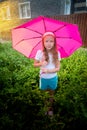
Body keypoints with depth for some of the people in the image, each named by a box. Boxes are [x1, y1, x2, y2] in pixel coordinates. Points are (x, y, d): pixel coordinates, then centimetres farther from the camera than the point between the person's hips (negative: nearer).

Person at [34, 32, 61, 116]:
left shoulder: (56, 53, -15)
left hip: (53, 78, 1)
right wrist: (41, 63, -26)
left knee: (51, 94, 21)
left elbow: (58, 68, -13)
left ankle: (50, 108, 47)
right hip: (43, 78, 0)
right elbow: (35, 64, -5)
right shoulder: (40, 53, -16)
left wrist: (48, 70, -29)